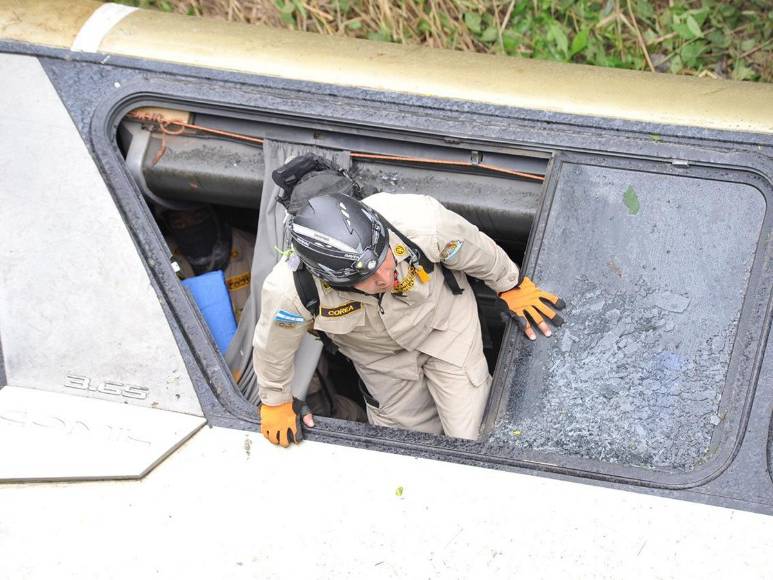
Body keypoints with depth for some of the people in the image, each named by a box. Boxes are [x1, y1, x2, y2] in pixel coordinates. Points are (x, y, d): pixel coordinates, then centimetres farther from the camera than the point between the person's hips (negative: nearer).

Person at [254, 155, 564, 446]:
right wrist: (276, 402, -1)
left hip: (443, 320, 0)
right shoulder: (289, 291, -42)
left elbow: (479, 251, -17)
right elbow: (273, 347, -18)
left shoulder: (420, 221, -42)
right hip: (379, 355, 0)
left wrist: (512, 287, 1)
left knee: (472, 437, 2)